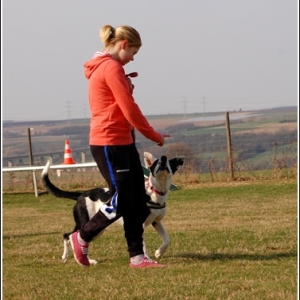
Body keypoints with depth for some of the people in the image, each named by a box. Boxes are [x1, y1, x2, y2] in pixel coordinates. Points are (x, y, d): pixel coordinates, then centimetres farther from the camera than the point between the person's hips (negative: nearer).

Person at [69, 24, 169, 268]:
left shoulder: (103, 67, 18)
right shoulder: (111, 68, -14)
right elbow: (129, 110, -16)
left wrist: (126, 85, 0)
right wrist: (154, 136, -5)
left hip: (123, 141, 10)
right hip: (109, 143, -10)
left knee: (137, 202, 6)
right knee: (121, 202, -5)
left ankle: (137, 256, 6)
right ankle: (81, 238, 13)